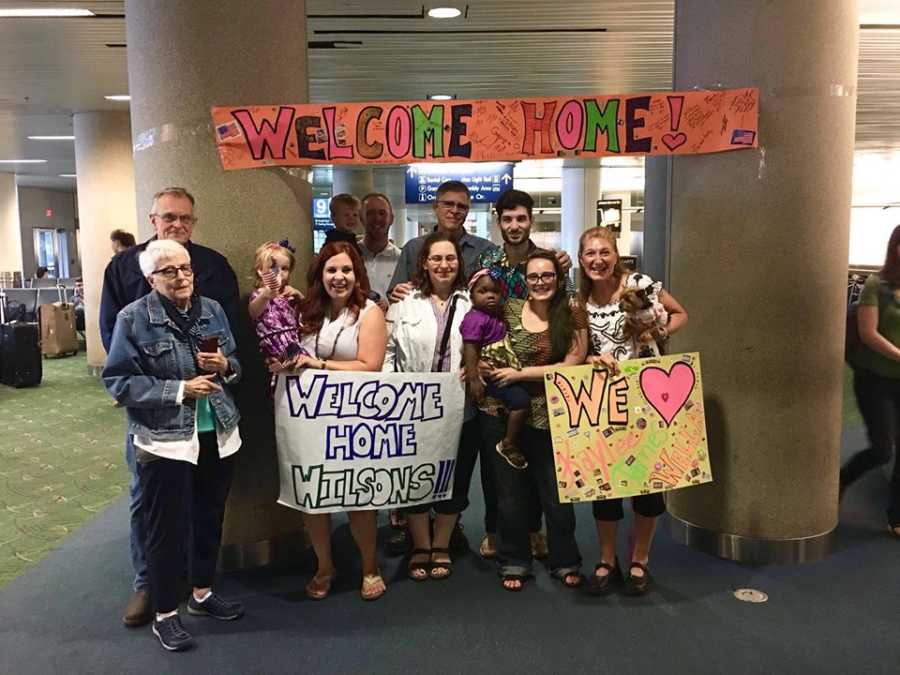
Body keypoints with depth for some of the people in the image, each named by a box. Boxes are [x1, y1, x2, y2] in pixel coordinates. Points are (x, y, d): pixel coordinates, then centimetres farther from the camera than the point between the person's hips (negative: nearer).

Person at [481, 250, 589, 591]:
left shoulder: (573, 313, -2)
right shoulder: (508, 310, 1)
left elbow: (572, 365, -10)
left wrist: (519, 374, -15)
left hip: (549, 418, -1)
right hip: (502, 413, 1)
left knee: (556, 494, 9)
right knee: (510, 494, 12)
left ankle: (566, 563, 31)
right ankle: (514, 563, 30)